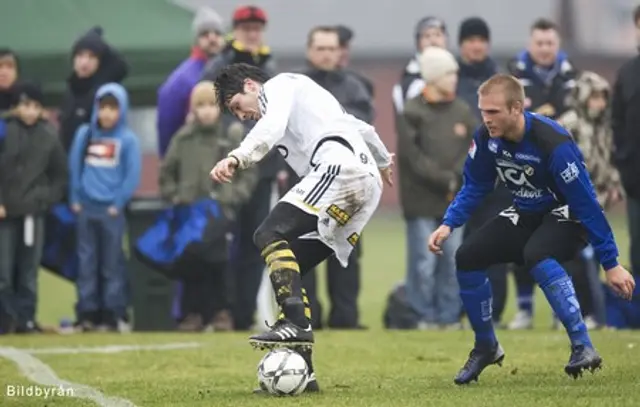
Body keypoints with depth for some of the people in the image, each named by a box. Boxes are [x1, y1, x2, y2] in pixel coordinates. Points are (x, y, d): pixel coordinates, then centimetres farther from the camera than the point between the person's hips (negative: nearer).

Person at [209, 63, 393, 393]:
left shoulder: (278, 86, 10)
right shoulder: (306, 99, 37)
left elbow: (271, 127, -14)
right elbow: (360, 128, 49)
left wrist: (237, 158, -31)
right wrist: (381, 160, 69)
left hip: (339, 166, -10)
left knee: (270, 236, -20)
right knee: (288, 270, 7)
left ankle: (295, 324, -35)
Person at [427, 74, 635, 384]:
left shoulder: (552, 143, -32)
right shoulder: (486, 138, -14)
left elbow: (586, 203, -28)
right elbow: (474, 187, 4)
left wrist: (610, 263, -26)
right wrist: (448, 224, -14)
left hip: (566, 215, -7)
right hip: (526, 213, 7)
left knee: (536, 255, -36)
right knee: (468, 256, -9)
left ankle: (583, 347, -32)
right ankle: (486, 348, 11)